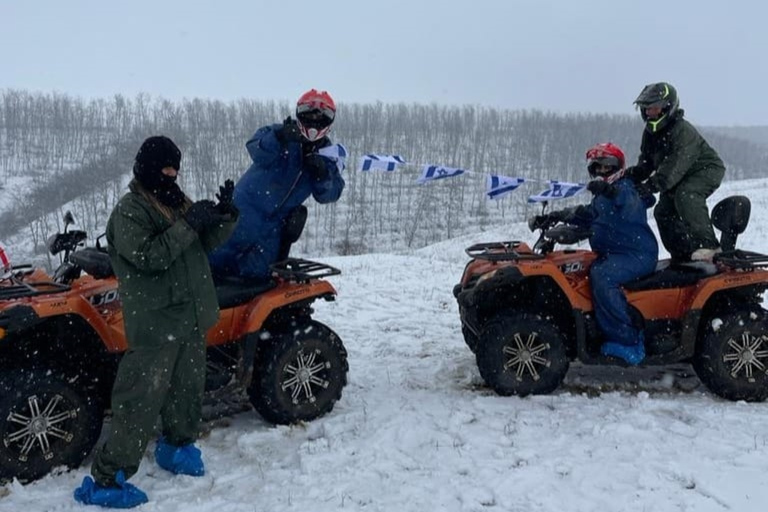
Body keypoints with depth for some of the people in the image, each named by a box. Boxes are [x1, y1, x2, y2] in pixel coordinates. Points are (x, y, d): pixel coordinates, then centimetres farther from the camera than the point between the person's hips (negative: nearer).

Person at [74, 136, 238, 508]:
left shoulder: (177, 202, 13)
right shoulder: (129, 211, -11)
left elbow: (207, 242, 14)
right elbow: (148, 257, -23)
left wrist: (225, 213, -3)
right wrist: (188, 224, -24)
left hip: (191, 317, 8)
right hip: (156, 322, -8)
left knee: (188, 388, 18)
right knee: (141, 400, -6)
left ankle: (177, 446, 39)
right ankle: (106, 480, 3)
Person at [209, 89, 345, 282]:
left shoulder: (326, 155, 2)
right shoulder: (281, 134, -9)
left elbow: (330, 194, -5)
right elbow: (256, 151, -28)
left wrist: (322, 175, -25)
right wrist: (279, 138, -47)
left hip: (277, 223, 4)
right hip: (249, 208, -4)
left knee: (258, 270, 4)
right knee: (219, 258, 0)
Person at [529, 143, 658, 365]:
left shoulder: (625, 188, -7)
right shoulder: (601, 198, 19)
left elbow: (632, 211, -27)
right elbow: (585, 215, 28)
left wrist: (612, 192, -44)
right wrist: (552, 217, 18)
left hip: (637, 254, -10)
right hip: (612, 254, 10)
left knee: (601, 275, -32)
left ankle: (628, 341, -31)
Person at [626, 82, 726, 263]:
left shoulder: (683, 131, -27)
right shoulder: (650, 132, -1)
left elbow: (675, 166, -37)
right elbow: (646, 163, 3)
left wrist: (650, 186, -46)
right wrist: (631, 174, -19)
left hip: (707, 169, -9)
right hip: (680, 179, 9)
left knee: (686, 196, -35)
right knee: (663, 211, 2)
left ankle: (708, 244, -36)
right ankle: (682, 255, 13)